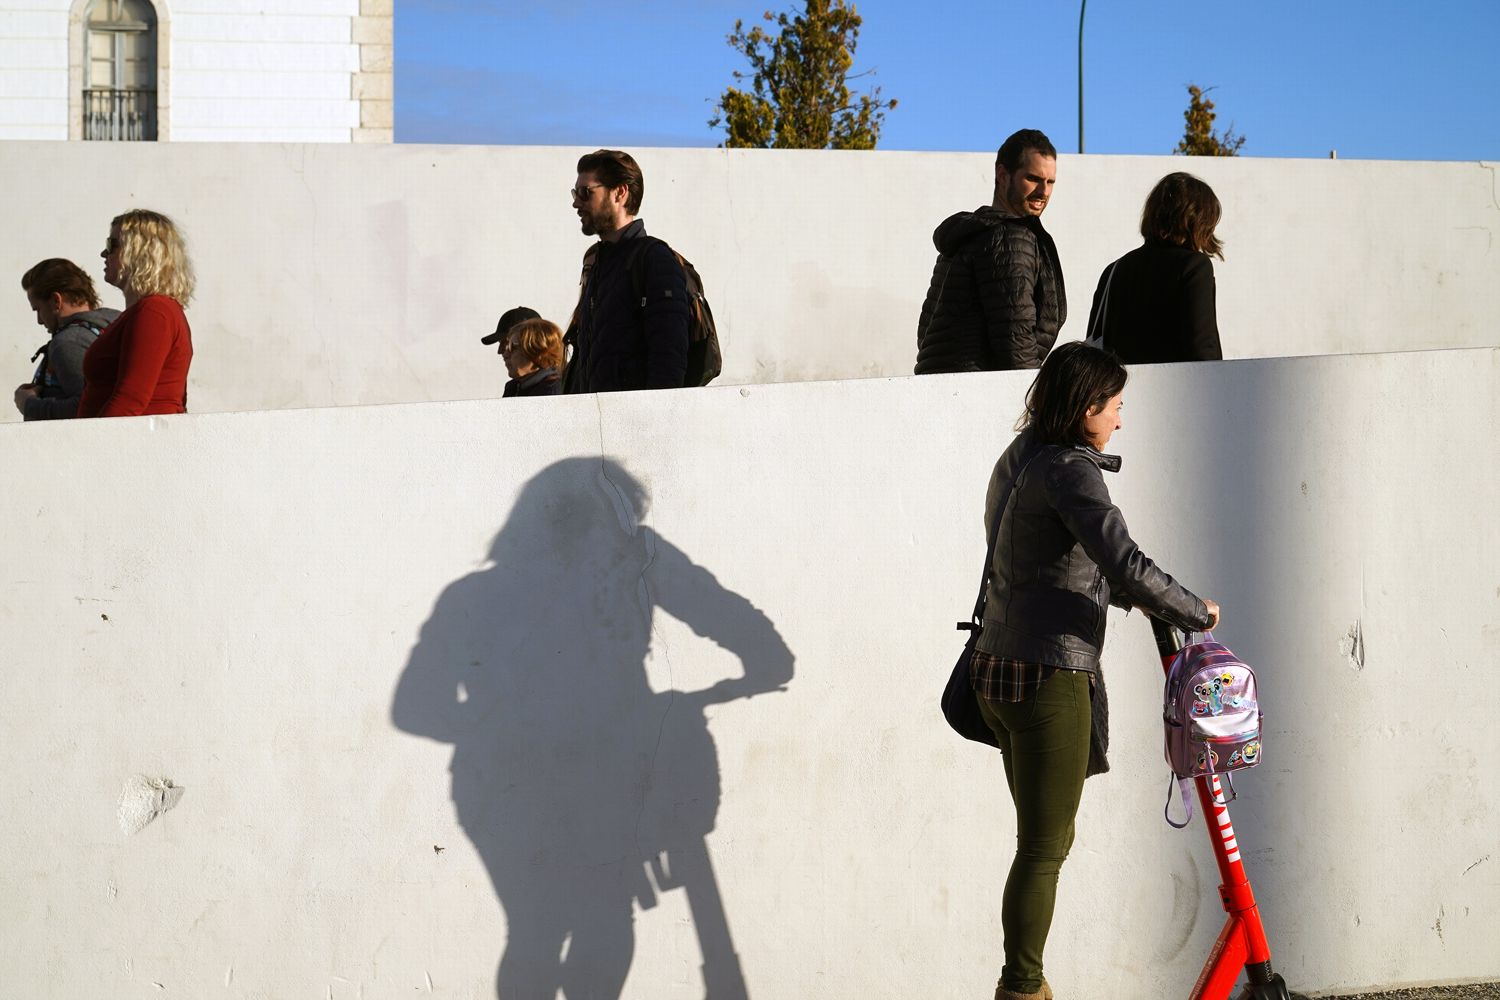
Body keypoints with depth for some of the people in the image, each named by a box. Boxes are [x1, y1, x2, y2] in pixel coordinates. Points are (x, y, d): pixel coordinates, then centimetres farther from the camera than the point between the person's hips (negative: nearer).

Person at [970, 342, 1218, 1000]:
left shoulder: (1021, 458, 15)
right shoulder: (1068, 469, -14)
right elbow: (1125, 564, -24)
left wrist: (1128, 595, 26)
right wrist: (1195, 613, -11)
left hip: (999, 670, 9)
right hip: (1049, 675, -9)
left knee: (1048, 838, 16)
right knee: (1044, 847, -2)